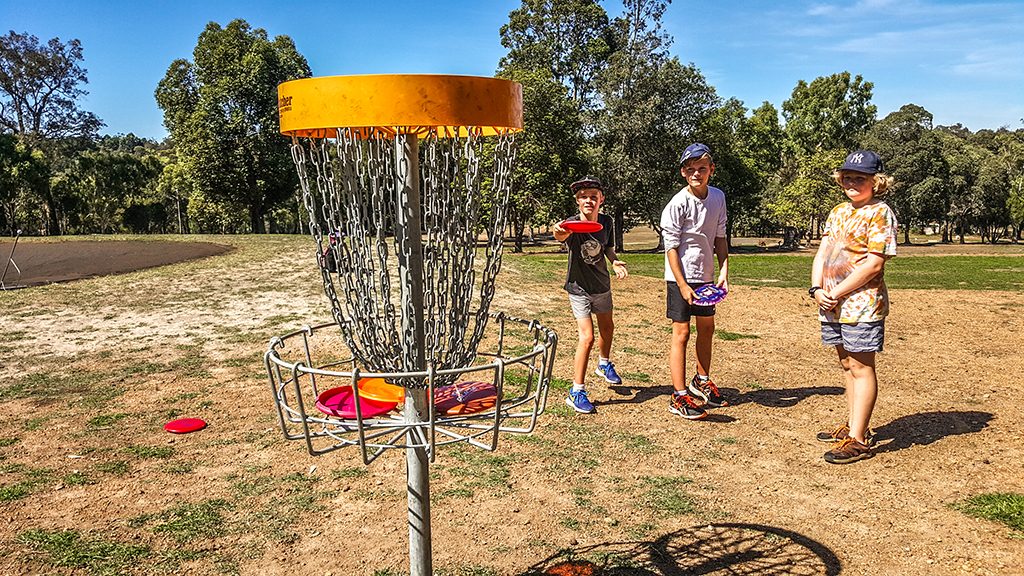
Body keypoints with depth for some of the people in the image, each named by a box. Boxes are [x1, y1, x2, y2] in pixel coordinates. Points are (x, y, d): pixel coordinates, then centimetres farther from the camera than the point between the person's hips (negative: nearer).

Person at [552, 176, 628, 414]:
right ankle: (577, 392, -3)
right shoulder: (573, 224, -25)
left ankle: (605, 364, 53)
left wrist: (615, 261, -11)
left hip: (602, 284, 6)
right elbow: (562, 236, -50)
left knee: (607, 328, 23)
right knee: (587, 337, -15)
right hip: (579, 288, -5)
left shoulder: (606, 221, -9)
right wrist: (560, 233, -74)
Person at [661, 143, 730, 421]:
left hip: (706, 277, 7)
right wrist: (683, 286, -18)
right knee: (681, 333, -6)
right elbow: (671, 247, -15)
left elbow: (720, 237, 10)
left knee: (707, 328, 16)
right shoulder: (678, 204, -16)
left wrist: (723, 270, -1)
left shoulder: (718, 197, 2)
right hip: (680, 277, -7)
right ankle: (679, 397, -1)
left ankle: (701, 382, 35)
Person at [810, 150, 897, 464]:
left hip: (862, 303, -8)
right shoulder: (838, 212, 16)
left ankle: (858, 440, 1)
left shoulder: (880, 213, -8)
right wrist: (817, 289, -3)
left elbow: (874, 263, -16)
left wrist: (837, 293, -16)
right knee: (847, 365, 16)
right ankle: (854, 425, 28)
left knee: (861, 368, -4)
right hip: (831, 304, 8)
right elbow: (822, 253, 13)